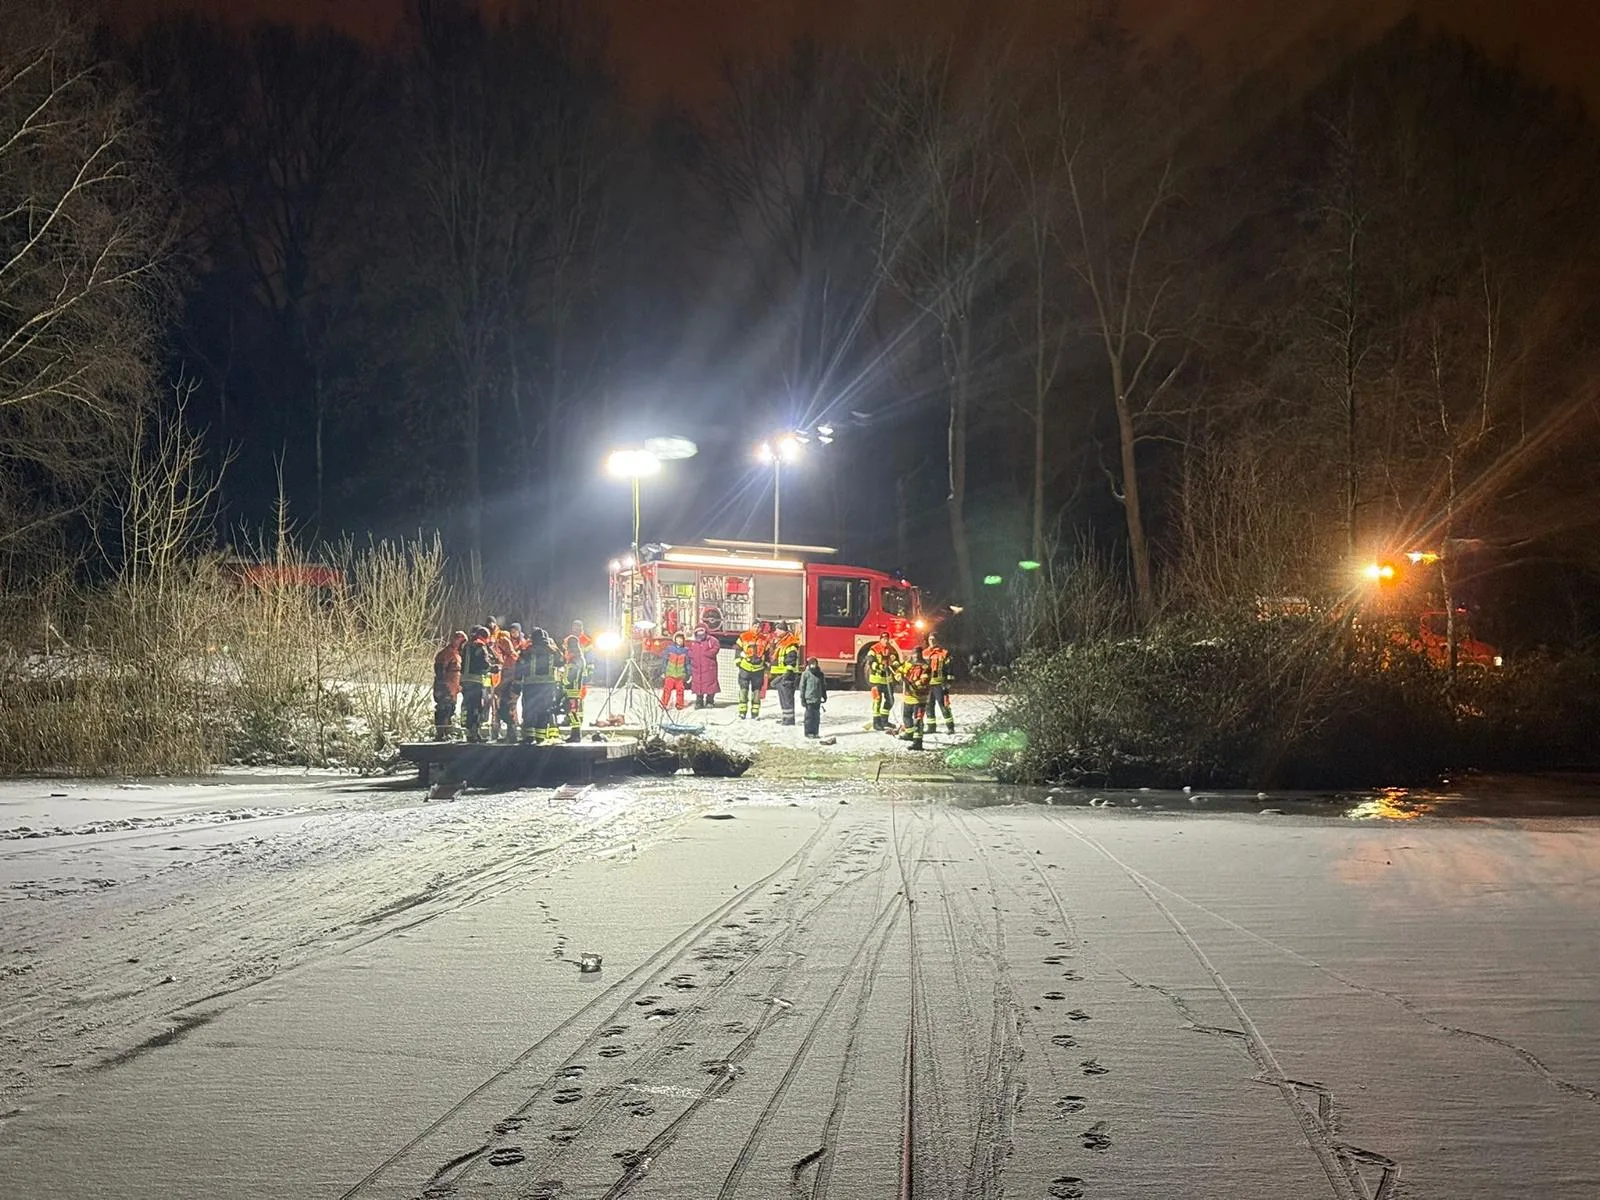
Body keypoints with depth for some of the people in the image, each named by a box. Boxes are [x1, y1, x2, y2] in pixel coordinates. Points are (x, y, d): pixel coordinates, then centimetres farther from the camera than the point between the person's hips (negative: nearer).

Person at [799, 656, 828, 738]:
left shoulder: (820, 674, 9)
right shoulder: (805, 674, -4)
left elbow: (823, 686, 18)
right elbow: (802, 687, -3)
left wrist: (824, 696, 15)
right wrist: (802, 699, -6)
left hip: (817, 699, 4)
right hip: (809, 699, -4)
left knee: (817, 716, 6)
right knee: (809, 716, -3)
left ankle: (815, 732, 12)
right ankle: (808, 732, 3)